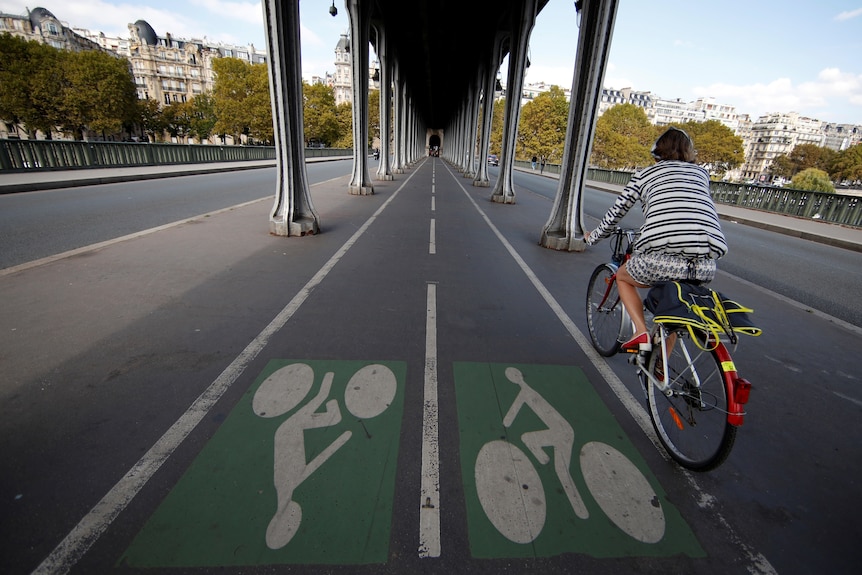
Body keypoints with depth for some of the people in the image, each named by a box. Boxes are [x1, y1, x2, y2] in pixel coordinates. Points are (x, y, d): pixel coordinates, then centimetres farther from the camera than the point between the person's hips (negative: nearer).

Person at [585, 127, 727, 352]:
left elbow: (614, 215, 19)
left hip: (661, 259, -4)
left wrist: (592, 238, 37)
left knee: (622, 277, 28)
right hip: (705, 265, 4)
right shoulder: (701, 173, 26)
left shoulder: (645, 174, 18)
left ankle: (642, 333, 9)